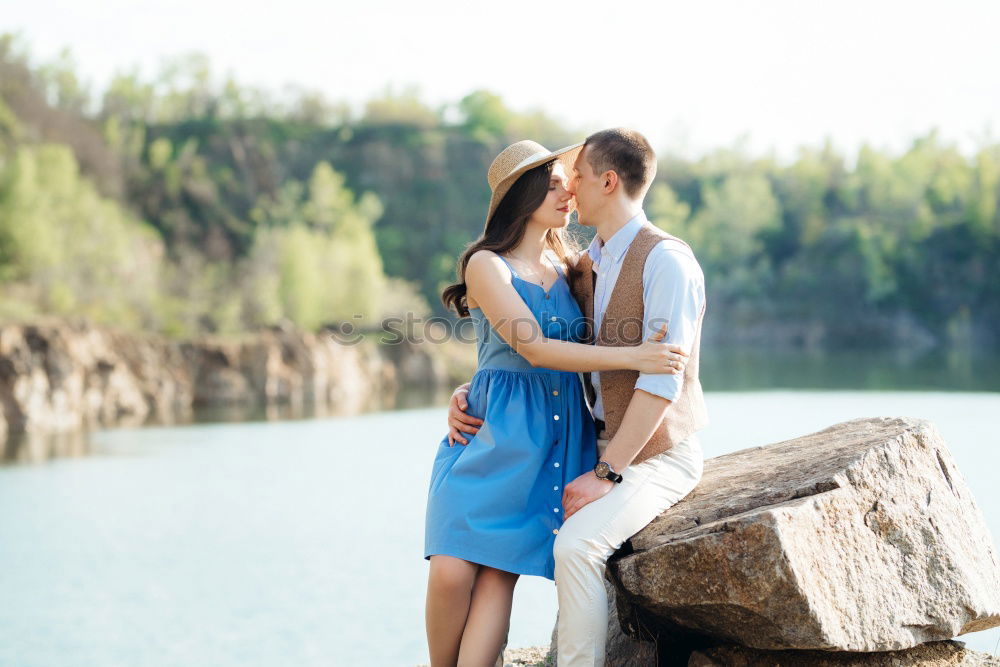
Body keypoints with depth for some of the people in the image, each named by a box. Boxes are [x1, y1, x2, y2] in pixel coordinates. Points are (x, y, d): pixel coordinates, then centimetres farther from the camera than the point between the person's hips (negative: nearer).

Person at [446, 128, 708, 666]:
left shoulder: (665, 259, -15)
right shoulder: (585, 267, 11)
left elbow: (662, 383, -22)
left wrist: (606, 474, -24)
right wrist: (468, 390, -2)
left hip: (657, 455, -9)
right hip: (601, 445, 9)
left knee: (576, 544, -31)